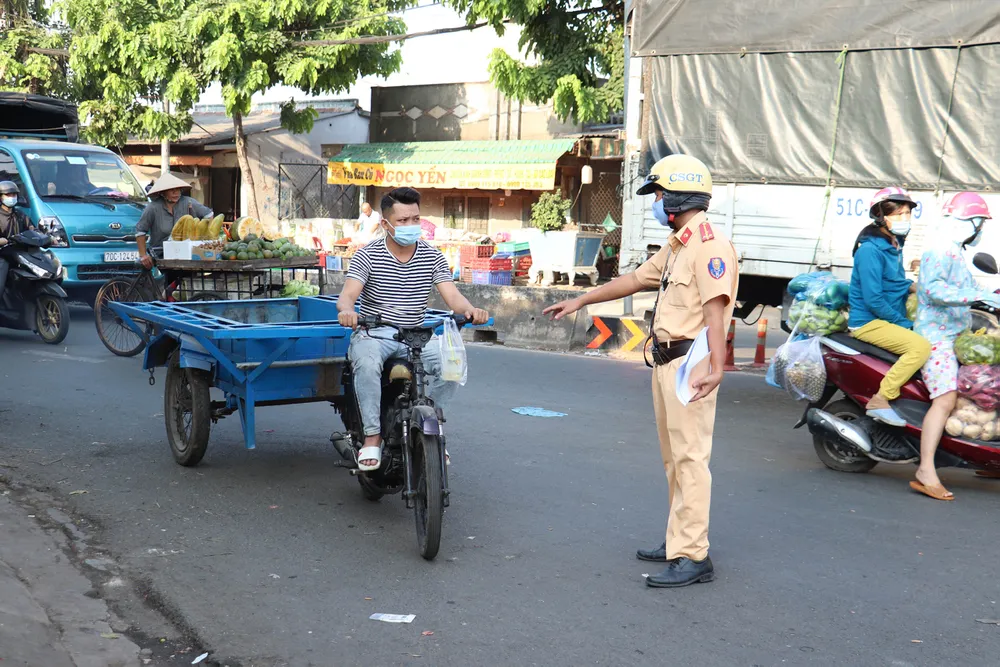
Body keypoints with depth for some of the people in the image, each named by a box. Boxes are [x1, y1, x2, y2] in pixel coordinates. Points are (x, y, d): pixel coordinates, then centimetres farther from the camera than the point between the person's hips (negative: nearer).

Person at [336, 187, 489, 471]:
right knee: (367, 363, -37)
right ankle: (372, 436, -21)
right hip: (372, 335, -3)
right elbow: (348, 294, -15)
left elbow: (452, 295, -5)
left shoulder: (433, 256, 4)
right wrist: (346, 310, -40)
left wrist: (470, 310, -28)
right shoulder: (368, 255, -4)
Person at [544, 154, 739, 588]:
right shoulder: (675, 246, 19)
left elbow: (715, 309, -25)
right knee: (673, 457, 13)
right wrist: (581, 301, 32)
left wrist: (715, 368, -35)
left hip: (691, 364, -10)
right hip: (666, 361, 10)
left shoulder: (710, 246, -14)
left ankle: (693, 557, -9)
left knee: (690, 458, -10)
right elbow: (635, 280, 28)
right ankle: (680, 541, 21)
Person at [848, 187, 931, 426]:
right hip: (869, 323, -10)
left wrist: (915, 286, 5)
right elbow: (873, 300, -21)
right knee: (920, 346, -27)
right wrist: (905, 324, -16)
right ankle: (879, 401, -23)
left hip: (890, 319, 10)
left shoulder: (893, 247, 13)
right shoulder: (870, 250, -16)